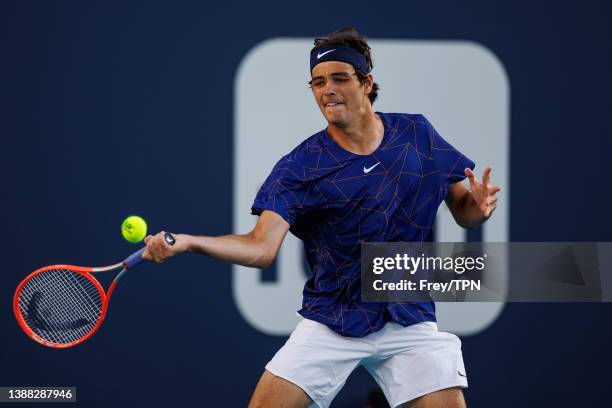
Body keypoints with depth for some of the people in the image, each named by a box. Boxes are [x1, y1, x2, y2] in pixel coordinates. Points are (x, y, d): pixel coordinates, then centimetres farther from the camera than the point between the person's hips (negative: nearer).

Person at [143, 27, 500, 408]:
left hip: (409, 321, 1)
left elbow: (462, 210, 10)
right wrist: (187, 242, -33)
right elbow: (262, 247, -18)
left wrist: (479, 205, -14)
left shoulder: (417, 134, 1)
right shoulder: (299, 167, -6)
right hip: (329, 323, -1)